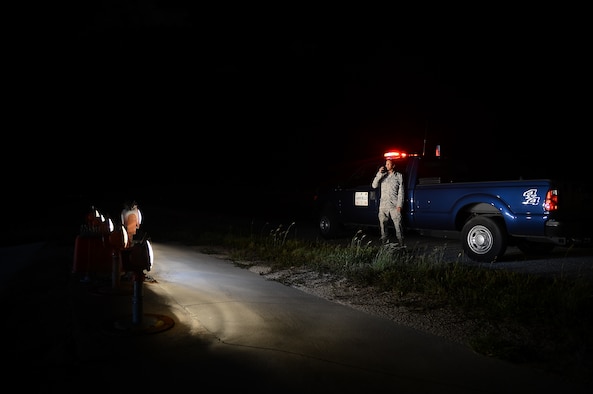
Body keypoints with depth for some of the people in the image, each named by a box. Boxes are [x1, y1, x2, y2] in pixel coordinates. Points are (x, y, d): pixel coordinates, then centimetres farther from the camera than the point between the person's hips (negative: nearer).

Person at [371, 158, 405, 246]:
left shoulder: (398, 176, 6)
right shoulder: (382, 175, 12)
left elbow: (401, 191, 1)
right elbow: (374, 185, -1)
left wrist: (399, 205, -7)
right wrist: (379, 174, -10)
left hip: (394, 205, -3)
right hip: (383, 205, 3)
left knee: (398, 225, -8)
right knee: (383, 225, 6)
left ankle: (401, 244, -3)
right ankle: (384, 243, 15)